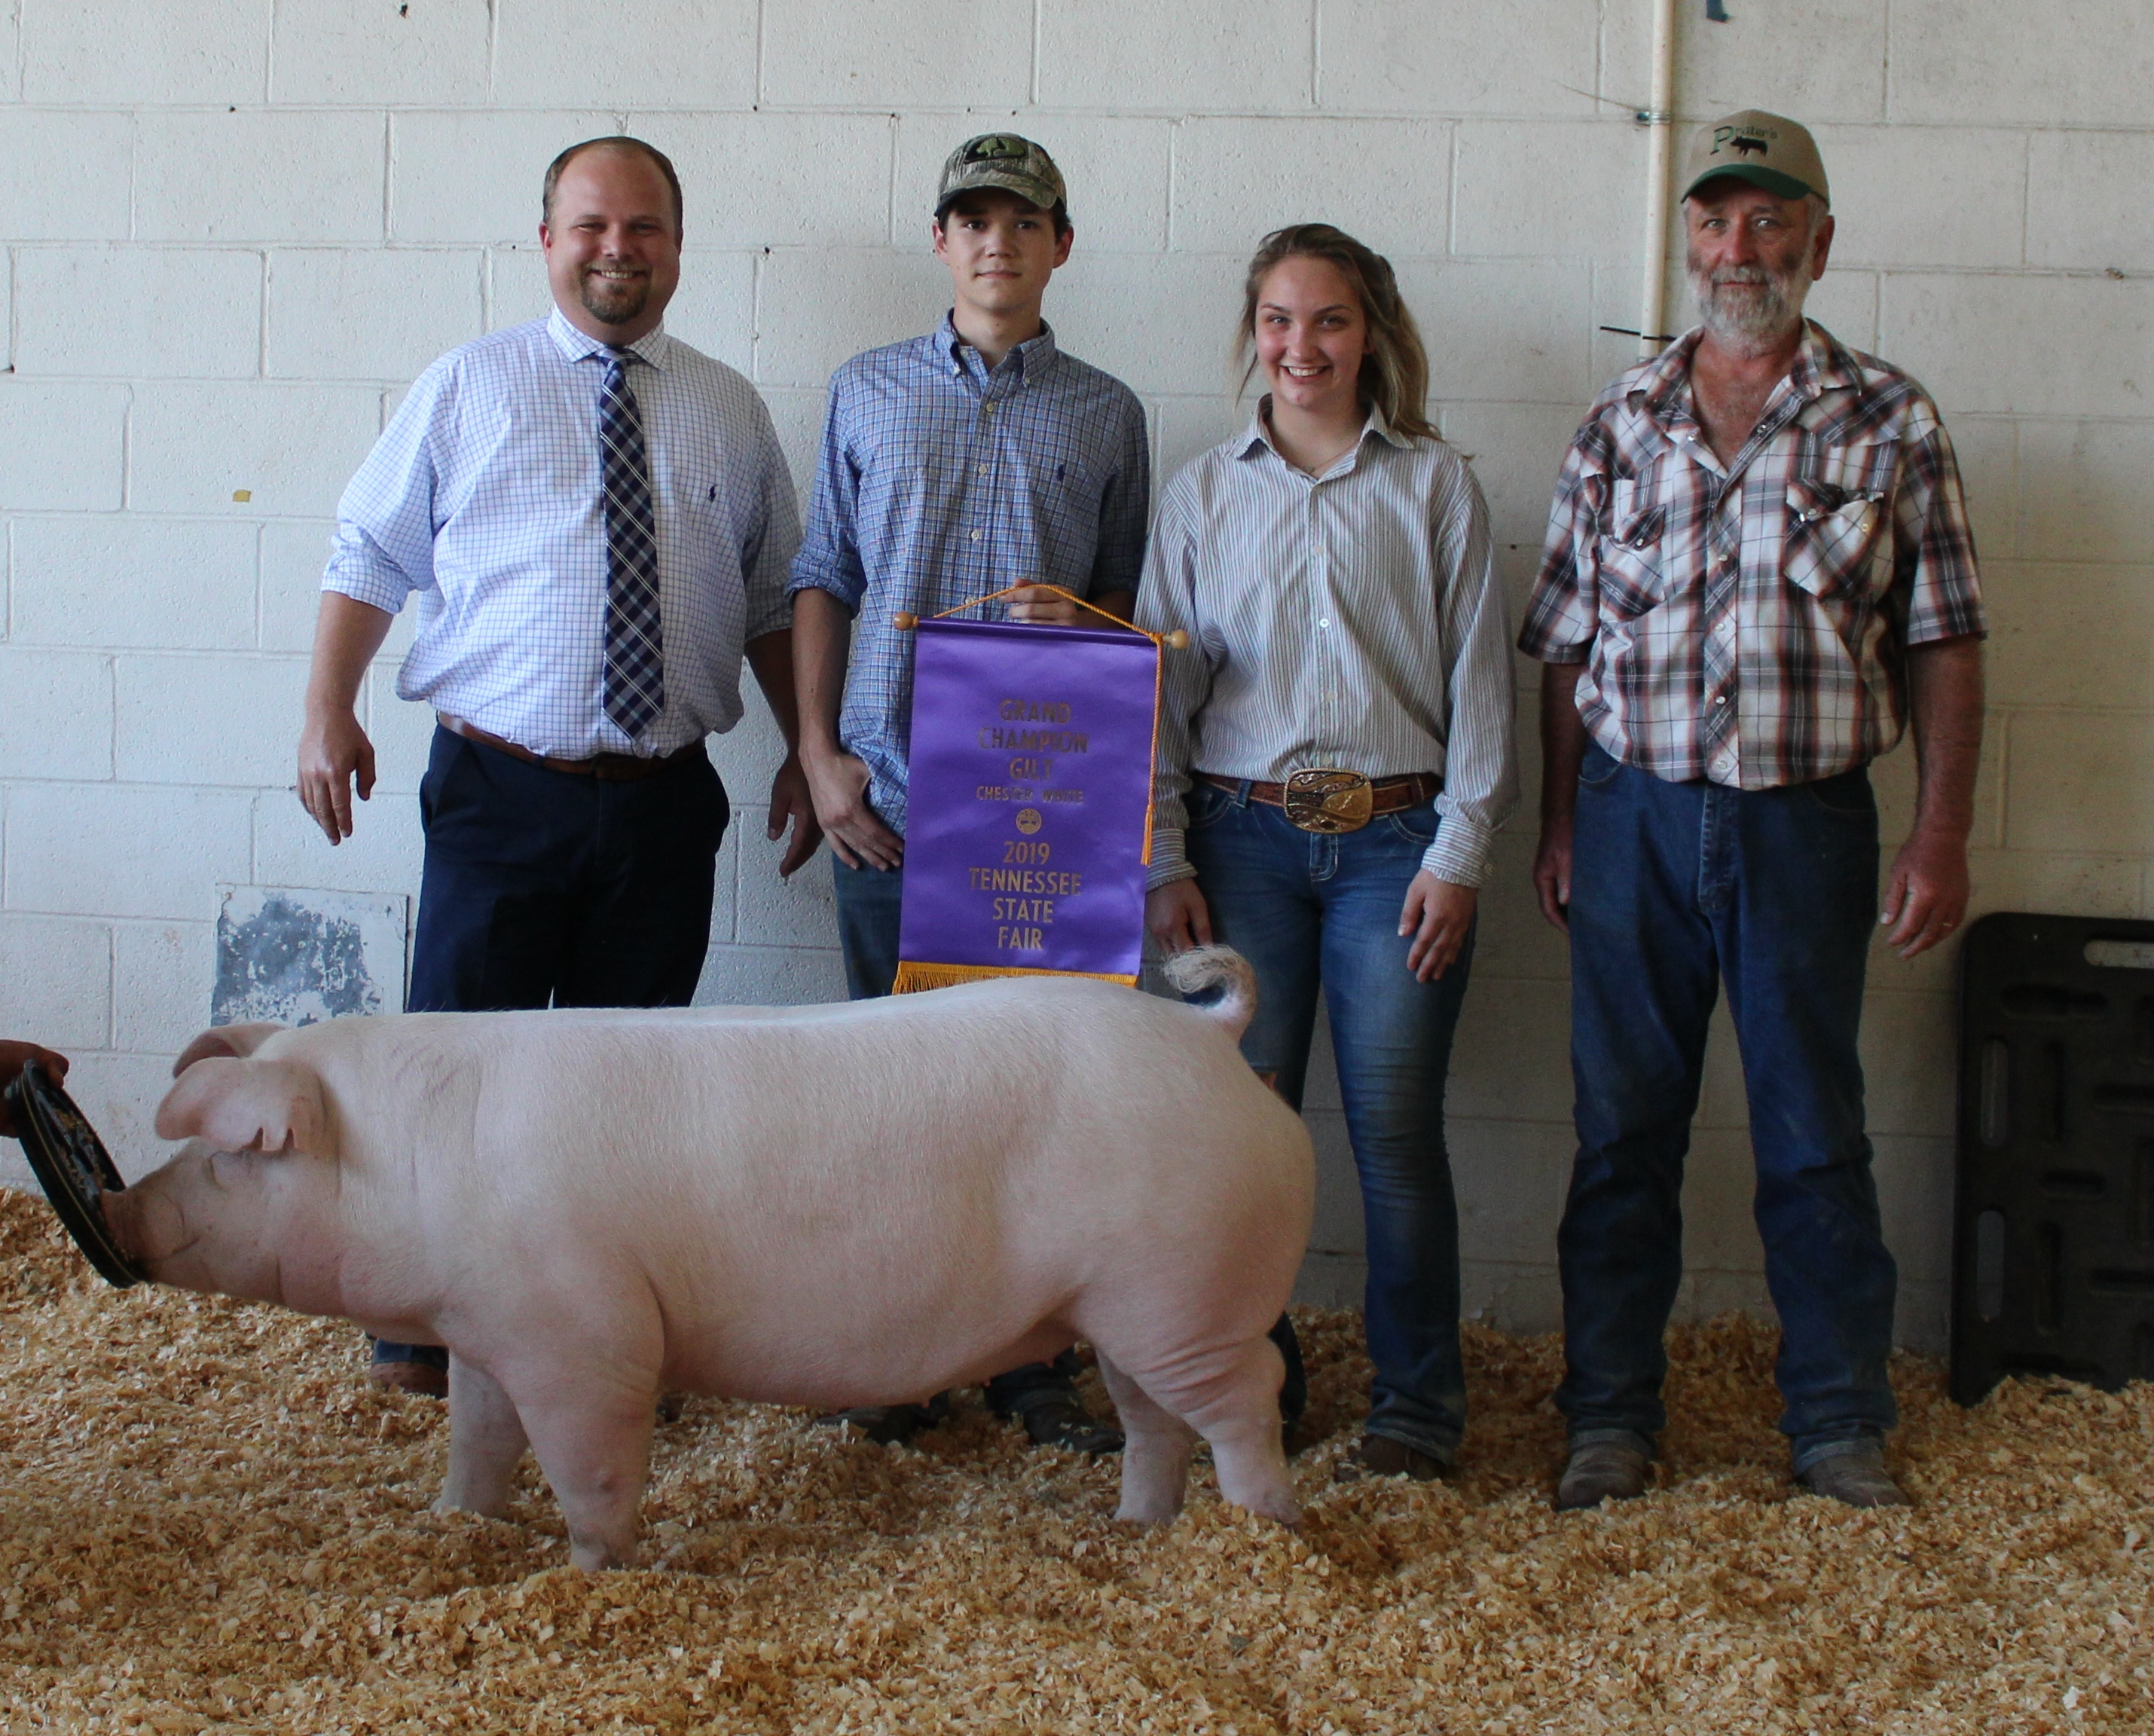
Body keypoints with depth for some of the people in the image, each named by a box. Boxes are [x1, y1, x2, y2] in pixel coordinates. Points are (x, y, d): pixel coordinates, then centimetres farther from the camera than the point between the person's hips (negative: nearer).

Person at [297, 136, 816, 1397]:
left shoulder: (728, 412, 11)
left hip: (663, 801, 2)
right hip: (501, 787, -2)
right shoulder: (468, 388, 4)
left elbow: (775, 602, 16)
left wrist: (807, 755, 10)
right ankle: (425, 1328, 13)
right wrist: (331, 713, -7)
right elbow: (372, 557, 4)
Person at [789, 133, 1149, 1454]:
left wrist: (1078, 618, -9)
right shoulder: (870, 395, 11)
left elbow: (1129, 601, 14)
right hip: (890, 790, 0)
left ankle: (1028, 1358, 11)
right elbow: (823, 583, 12)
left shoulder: (1105, 414, 10)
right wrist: (819, 752, 2)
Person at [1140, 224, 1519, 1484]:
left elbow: (1480, 679, 3)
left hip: (1396, 836, -2)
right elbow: (1161, 686, 9)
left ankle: (1418, 1406, 10)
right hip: (1244, 834, 2)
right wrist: (1165, 863, 1)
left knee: (1395, 1130, -2)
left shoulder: (1433, 484, 5)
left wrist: (1458, 854, -4)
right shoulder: (1206, 493, 10)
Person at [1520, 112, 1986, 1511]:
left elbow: (1943, 645, 1)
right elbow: (1569, 644, 10)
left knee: (1816, 1132, 5)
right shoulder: (1622, 422, 7)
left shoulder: (1889, 421, 2)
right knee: (1625, 1126, 7)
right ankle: (1613, 1417, 17)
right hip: (1636, 815, 2)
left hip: (1809, 819, -1)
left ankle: (1842, 1422, 17)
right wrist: (1560, 825, 5)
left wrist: (1943, 836, -6)